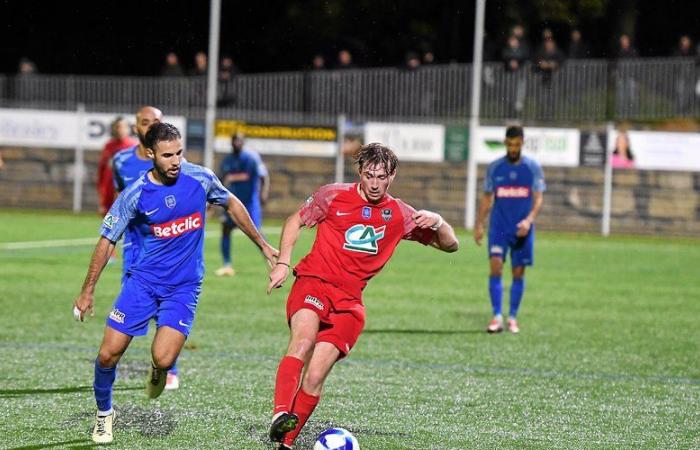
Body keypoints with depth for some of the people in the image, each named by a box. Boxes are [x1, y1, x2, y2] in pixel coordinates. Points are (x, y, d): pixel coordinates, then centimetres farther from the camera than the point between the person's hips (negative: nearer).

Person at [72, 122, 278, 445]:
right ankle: (104, 413, 24)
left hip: (184, 286, 0)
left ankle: (158, 370, 19)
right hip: (143, 281, 1)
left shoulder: (200, 179, -8)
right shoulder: (135, 195, -11)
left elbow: (232, 205, 12)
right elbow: (107, 242, 0)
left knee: (163, 359, -20)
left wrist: (262, 245, 17)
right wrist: (88, 292, 0)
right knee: (108, 355, -5)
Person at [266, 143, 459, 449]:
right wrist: (283, 263, 4)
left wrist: (437, 222, -8)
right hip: (312, 283, -2)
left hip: (349, 300, 2)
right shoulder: (333, 196, 4)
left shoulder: (399, 215, 10)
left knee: (314, 378, -10)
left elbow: (450, 245, 14)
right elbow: (296, 221, 17)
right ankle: (281, 415, -46)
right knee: (303, 340, -33)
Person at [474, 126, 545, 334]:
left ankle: (513, 318, 16)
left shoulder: (533, 167, 1)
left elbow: (538, 199, -3)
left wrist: (529, 220, -20)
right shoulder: (495, 167, 4)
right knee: (496, 267, -15)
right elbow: (487, 198, 10)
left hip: (522, 229, 0)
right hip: (499, 226, 0)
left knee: (518, 273, 4)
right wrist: (479, 225, 3)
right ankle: (497, 317, -16)